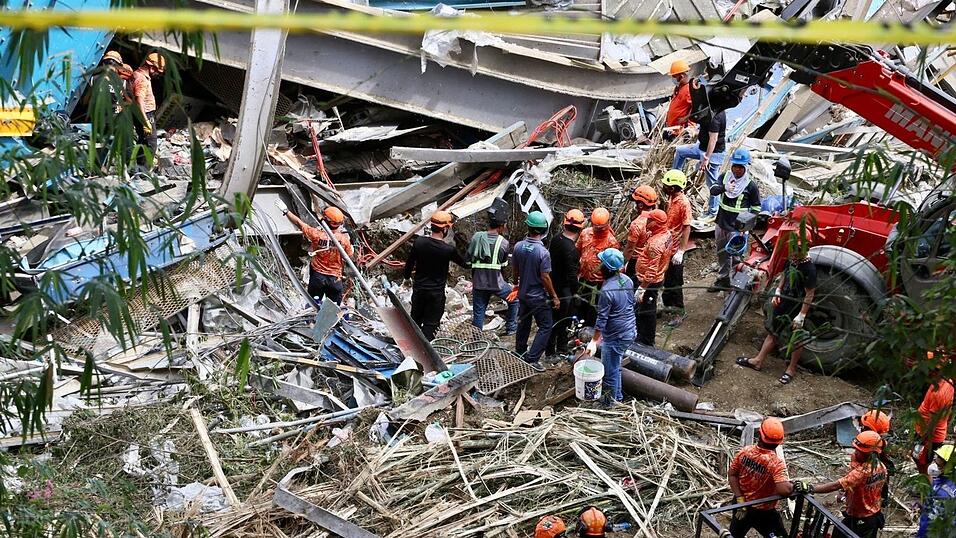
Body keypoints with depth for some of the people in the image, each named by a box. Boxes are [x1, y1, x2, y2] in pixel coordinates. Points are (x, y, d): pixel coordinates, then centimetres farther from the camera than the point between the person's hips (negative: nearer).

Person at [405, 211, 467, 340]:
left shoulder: (419, 242, -10)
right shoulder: (449, 250, -18)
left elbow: (409, 262, 3)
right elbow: (465, 264, -2)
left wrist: (407, 276, 22)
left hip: (418, 289, 4)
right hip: (436, 293, -4)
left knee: (415, 320, 21)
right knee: (430, 325, 7)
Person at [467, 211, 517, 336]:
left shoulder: (477, 237, -2)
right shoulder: (504, 243, -6)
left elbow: (469, 259, 2)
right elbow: (504, 264, 5)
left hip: (478, 283, 2)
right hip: (497, 283, -2)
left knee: (478, 314, 9)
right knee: (514, 300, 22)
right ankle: (511, 328, 25)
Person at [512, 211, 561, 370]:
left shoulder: (518, 247, -8)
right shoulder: (543, 252, -25)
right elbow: (545, 278, -20)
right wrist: (554, 297, -9)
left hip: (523, 293, 6)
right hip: (538, 297, -6)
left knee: (523, 324, 23)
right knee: (545, 327, 5)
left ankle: (519, 354, 37)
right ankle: (531, 359, -1)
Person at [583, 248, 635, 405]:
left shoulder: (607, 290, -27)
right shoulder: (627, 280, -3)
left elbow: (602, 320, -21)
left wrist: (593, 342, -12)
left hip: (615, 337, -9)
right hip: (630, 332, 9)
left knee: (610, 373, 9)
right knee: (616, 367, 27)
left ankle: (610, 405, 24)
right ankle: (618, 397, 42)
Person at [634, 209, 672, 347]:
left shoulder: (655, 244, -31)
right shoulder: (667, 234, -1)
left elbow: (651, 271, -30)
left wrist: (641, 289, -26)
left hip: (650, 282, -10)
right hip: (658, 278, 10)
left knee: (646, 313, 6)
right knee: (643, 310, 25)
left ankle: (646, 342, 21)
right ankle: (642, 335, 41)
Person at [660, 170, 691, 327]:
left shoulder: (684, 203, -22)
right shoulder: (671, 198, 4)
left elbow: (687, 228, -21)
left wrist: (681, 251, -23)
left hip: (675, 250, -8)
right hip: (666, 247, 8)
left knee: (675, 283, 2)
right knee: (666, 279, 19)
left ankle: (679, 313, 14)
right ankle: (668, 305, 34)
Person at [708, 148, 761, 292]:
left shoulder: (751, 185, -10)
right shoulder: (725, 177, 1)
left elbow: (756, 207, -2)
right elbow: (713, 190, -12)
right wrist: (724, 187, -32)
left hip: (737, 227, -5)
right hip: (721, 224, 5)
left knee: (735, 256, -3)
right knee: (722, 254, 18)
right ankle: (722, 280, 34)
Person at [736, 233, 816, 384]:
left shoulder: (809, 269, -26)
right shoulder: (791, 260, -3)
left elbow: (809, 294, -22)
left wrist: (801, 315, -21)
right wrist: (777, 292, 5)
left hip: (797, 309, -8)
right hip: (783, 304, 8)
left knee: (796, 340, 10)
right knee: (773, 332, 19)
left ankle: (791, 369, 27)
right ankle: (758, 361, 30)